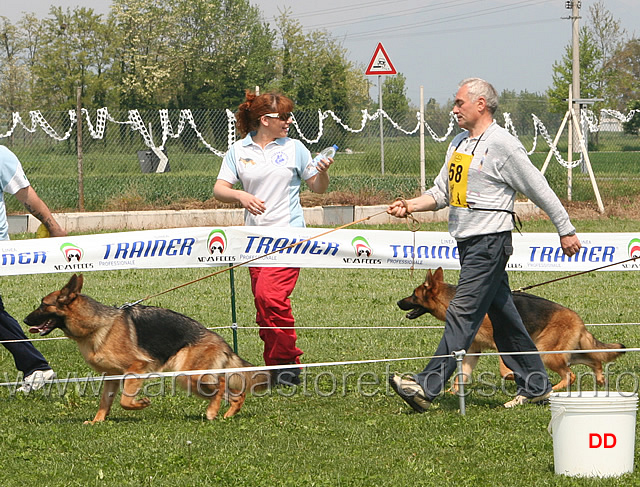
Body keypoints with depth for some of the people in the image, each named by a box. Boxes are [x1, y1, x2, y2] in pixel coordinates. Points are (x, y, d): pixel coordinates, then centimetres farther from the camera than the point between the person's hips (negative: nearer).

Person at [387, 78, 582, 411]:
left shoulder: (503, 145, -10)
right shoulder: (459, 143, 16)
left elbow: (540, 190, -6)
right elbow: (441, 193, 19)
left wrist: (566, 231, -2)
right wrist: (410, 206, 1)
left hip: (490, 242, -9)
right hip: (467, 242, 9)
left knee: (463, 312, -12)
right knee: (502, 315, 12)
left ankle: (428, 386, -18)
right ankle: (535, 385, 19)